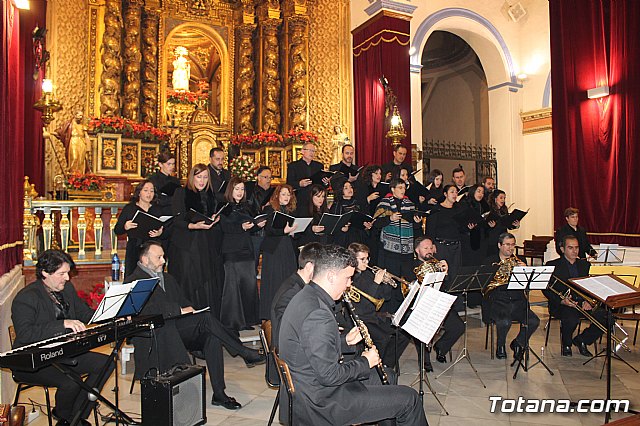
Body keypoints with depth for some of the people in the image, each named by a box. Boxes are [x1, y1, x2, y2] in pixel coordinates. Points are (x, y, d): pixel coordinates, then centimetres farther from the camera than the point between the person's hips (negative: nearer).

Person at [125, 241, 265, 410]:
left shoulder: (168, 278, 26)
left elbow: (184, 302, 21)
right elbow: (146, 309, -16)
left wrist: (189, 309, -2)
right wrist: (179, 310, -20)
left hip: (177, 329, 7)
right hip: (153, 336, -7)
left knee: (211, 336, -22)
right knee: (206, 317, -27)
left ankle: (219, 394, -18)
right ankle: (245, 353, -20)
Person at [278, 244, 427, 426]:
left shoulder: (304, 297, 4)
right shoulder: (318, 314, -28)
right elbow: (329, 376, -27)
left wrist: (345, 341, 6)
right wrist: (365, 362, -12)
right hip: (320, 402, -10)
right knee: (409, 399, -4)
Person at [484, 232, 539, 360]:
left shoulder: (519, 261, 16)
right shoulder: (490, 261, 6)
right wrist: (497, 276, -18)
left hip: (517, 302, 4)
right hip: (498, 302, -3)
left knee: (534, 321, -22)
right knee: (504, 322, -32)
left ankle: (518, 343, 10)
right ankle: (500, 346, 4)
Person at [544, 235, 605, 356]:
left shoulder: (585, 264, 17)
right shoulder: (552, 265, 2)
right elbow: (546, 290, -4)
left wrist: (588, 301, -8)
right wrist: (562, 300, -21)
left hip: (582, 303, 5)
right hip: (561, 305, -4)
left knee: (604, 316, -22)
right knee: (571, 318, -35)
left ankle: (581, 340, 4)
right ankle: (566, 344, -2)